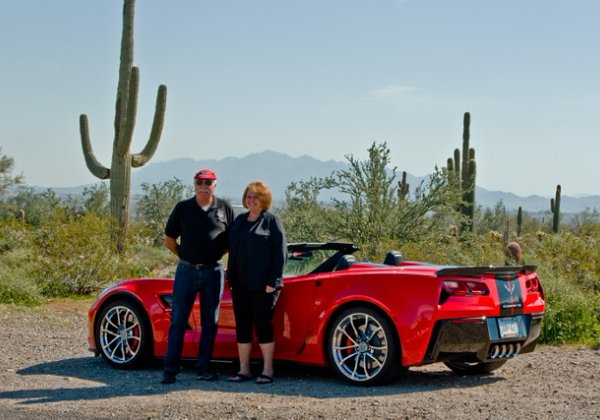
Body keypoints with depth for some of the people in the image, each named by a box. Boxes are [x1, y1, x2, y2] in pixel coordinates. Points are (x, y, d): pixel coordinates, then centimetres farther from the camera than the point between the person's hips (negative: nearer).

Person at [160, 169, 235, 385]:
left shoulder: (224, 208, 4)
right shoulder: (183, 208, 3)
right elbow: (169, 239, 11)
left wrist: (215, 254, 5)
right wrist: (186, 256, 8)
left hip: (213, 272, 1)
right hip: (186, 271, -1)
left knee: (210, 323, 7)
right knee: (178, 321, -1)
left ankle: (203, 367, 16)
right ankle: (170, 370, 2)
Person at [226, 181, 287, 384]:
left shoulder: (272, 221, -2)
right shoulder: (239, 221, 16)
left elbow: (280, 253, -8)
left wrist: (273, 281, -14)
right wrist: (230, 277, 10)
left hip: (262, 284, -6)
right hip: (240, 283, 6)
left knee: (263, 324, -2)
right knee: (242, 326, 7)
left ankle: (267, 370, 5)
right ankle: (244, 369, 14)